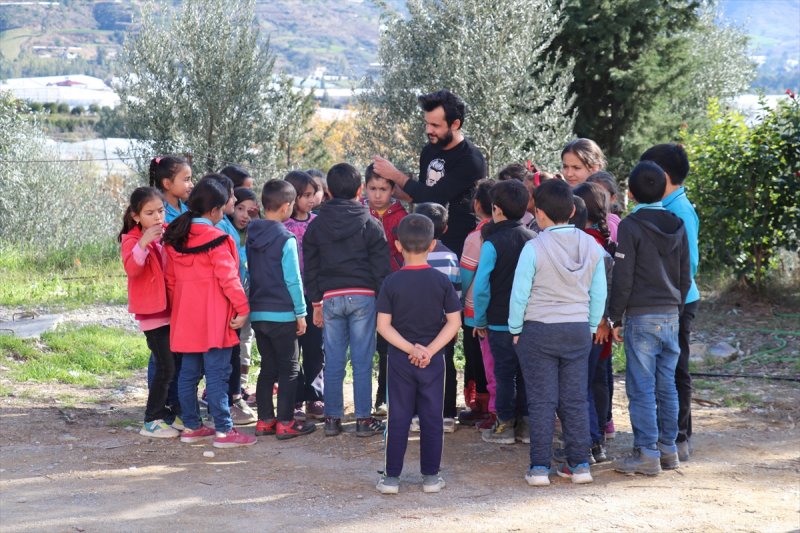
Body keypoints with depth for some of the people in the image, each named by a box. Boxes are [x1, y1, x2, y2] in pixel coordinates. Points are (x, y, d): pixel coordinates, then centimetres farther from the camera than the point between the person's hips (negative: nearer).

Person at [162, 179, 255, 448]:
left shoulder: (174, 239, 9)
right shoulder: (215, 239, -13)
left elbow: (170, 280, 14)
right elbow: (228, 277, -16)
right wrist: (242, 308, -10)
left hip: (185, 319, 7)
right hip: (213, 319, -7)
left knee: (188, 372, 12)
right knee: (217, 373, -5)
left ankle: (191, 426, 18)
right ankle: (223, 431, -4)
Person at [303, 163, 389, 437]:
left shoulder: (315, 226, 6)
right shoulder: (370, 224, -1)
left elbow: (310, 268, 9)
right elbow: (381, 267, -2)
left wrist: (316, 302, 14)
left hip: (330, 297, 2)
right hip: (363, 296, -2)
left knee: (333, 361, 7)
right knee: (362, 361, 1)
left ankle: (332, 418, 10)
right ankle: (363, 419, 3)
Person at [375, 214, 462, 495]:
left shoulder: (392, 282, -7)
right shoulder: (442, 281, -5)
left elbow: (383, 325, -9)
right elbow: (454, 322, -7)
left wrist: (411, 348, -11)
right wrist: (429, 350, -10)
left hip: (399, 359, 0)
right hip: (433, 360, 0)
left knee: (398, 417, 6)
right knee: (431, 417, 8)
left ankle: (391, 476, 8)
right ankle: (430, 476, 12)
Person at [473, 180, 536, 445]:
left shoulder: (493, 243, -12)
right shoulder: (534, 240, 1)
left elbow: (481, 286, -13)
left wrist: (480, 321, -2)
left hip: (501, 322, -4)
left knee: (504, 375, 4)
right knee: (527, 373, 11)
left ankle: (505, 426, 9)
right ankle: (526, 424, 15)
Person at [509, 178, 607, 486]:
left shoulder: (534, 248, -14)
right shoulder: (591, 246, 0)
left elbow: (519, 294, -10)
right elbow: (599, 294, 5)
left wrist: (515, 330, 3)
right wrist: (590, 328, 16)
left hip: (539, 330, -3)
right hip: (578, 331, 3)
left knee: (541, 401, 2)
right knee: (575, 400, 10)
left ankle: (540, 467, 3)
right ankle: (580, 464, 12)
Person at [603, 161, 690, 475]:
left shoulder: (630, 226, -10)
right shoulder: (677, 226, 8)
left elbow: (623, 278, -11)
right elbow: (685, 276, 13)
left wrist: (614, 318, -4)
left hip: (641, 318, -6)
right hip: (671, 315, 6)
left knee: (641, 388, -3)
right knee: (666, 386, 12)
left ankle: (647, 454, -2)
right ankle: (668, 449, 17)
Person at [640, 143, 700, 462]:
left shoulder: (680, 211, -17)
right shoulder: (667, 208, 10)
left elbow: (688, 261, -20)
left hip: (678, 302, -9)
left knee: (675, 371, -1)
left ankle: (679, 439, 7)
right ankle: (677, 435, 24)